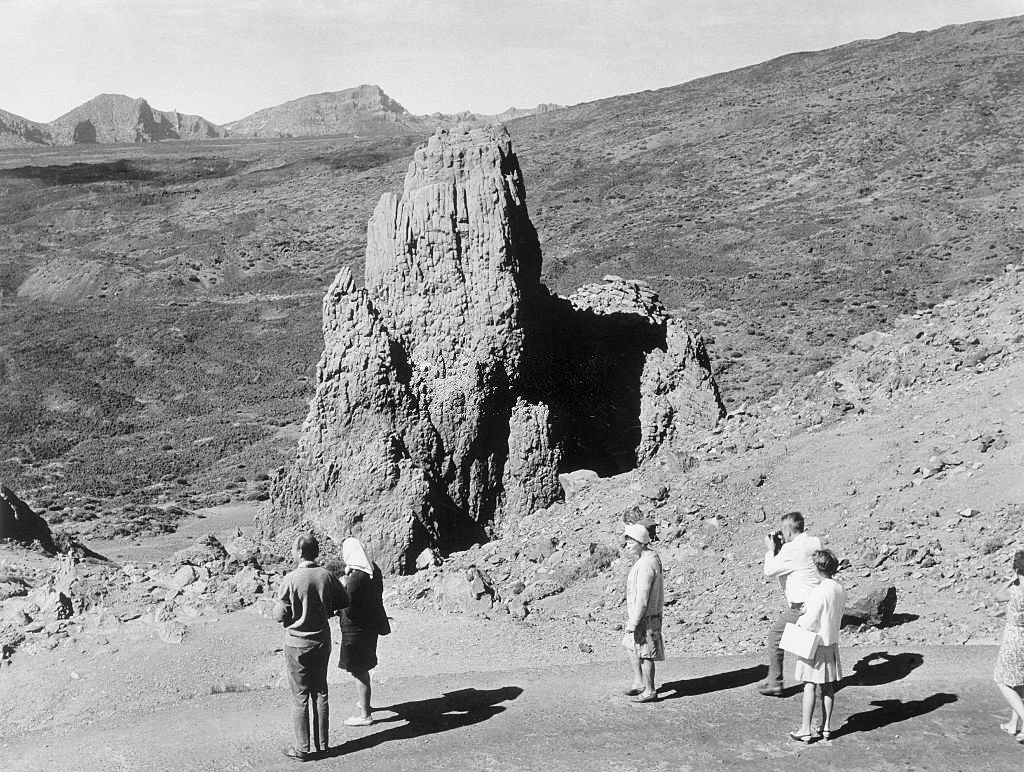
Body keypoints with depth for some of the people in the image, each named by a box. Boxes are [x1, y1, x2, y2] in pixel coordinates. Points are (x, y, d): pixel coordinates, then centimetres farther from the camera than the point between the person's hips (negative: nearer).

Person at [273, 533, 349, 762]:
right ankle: (322, 744, 22)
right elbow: (344, 601, 8)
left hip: (297, 643, -4)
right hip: (322, 641, 4)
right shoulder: (327, 576, -6)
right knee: (320, 692, 15)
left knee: (300, 696, 5)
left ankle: (302, 749, 11)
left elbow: (280, 615, -15)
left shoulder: (291, 579, -18)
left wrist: (276, 609, 6)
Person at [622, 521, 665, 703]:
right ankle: (639, 683, 30)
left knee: (645, 654, 1)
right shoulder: (650, 557, 8)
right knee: (631, 647, 20)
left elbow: (642, 598, -26)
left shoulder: (646, 564, -24)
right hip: (642, 615, 10)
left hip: (645, 618, -10)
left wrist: (633, 622, -22)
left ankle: (650, 691, 12)